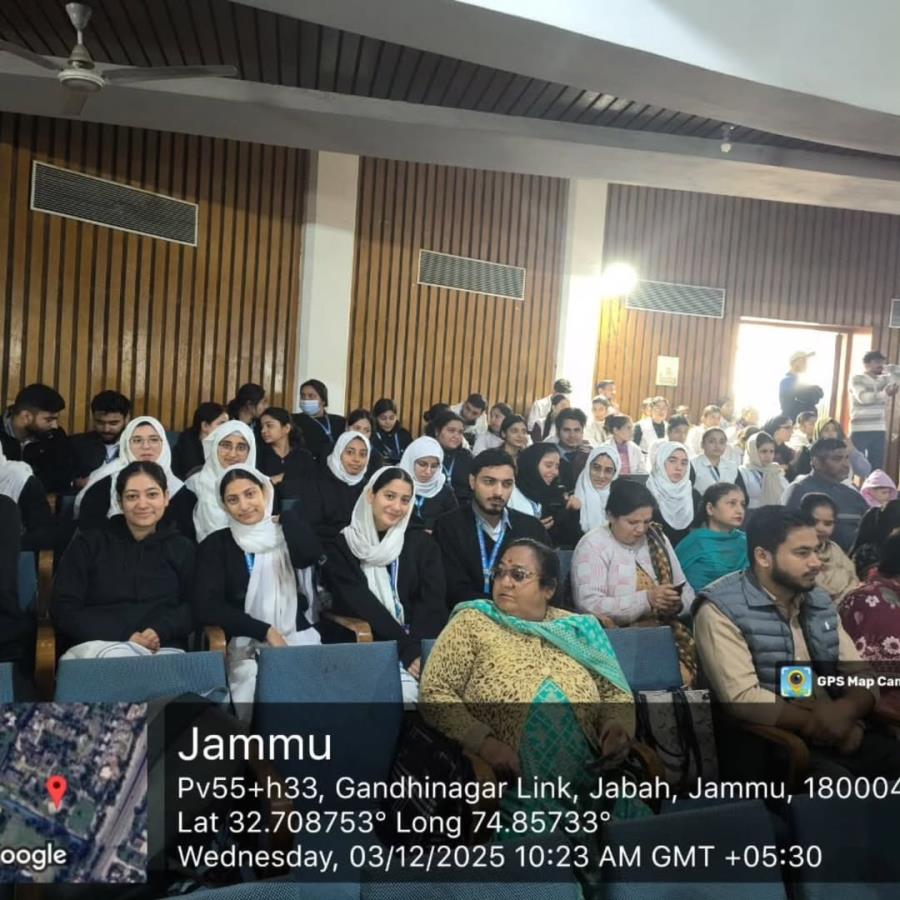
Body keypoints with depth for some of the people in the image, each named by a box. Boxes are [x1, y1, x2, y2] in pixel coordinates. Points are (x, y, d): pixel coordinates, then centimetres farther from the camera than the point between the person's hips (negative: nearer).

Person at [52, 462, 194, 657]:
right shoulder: (88, 543, 13)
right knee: (116, 657, -37)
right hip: (97, 643, -1)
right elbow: (64, 610, 3)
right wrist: (125, 636, -11)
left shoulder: (182, 548, 17)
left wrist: (160, 631, -14)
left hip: (164, 648, 1)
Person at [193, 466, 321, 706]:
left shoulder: (287, 534, 10)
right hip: (247, 643, -1)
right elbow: (206, 607, -5)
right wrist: (265, 631, -12)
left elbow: (311, 555, -14)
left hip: (298, 637, 1)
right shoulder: (216, 545, 6)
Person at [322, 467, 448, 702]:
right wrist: (408, 651, -15)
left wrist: (419, 650, -16)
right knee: (402, 690, -31)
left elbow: (433, 602, 2)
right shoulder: (340, 546, 5)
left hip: (421, 646, 2)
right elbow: (360, 606, -5)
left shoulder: (422, 544, 12)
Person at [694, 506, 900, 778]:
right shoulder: (721, 609, -12)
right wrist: (824, 725, -14)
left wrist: (846, 710, -13)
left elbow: (861, 674, 10)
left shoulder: (820, 601, 12)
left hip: (837, 732, 7)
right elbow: (742, 698, -20)